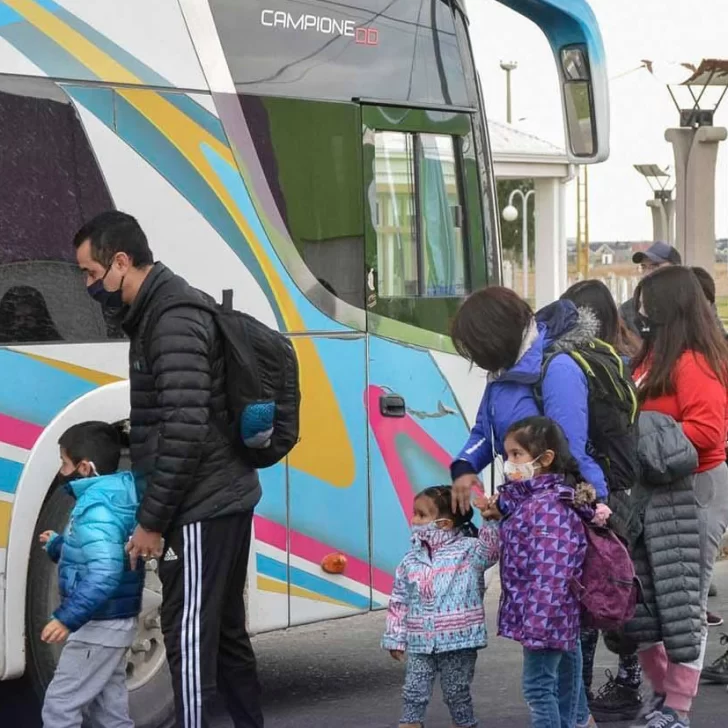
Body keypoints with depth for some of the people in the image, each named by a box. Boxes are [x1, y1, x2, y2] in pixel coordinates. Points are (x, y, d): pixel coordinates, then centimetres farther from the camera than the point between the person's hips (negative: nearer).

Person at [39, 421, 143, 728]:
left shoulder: (97, 508, -23)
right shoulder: (107, 498, 9)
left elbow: (104, 574, -34)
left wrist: (67, 618, -35)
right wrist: (56, 544, 35)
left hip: (99, 627, -11)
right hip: (111, 623, 11)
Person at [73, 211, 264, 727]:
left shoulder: (172, 321, -18)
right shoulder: (164, 311, 14)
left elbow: (186, 431, -23)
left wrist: (151, 521, -18)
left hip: (202, 509, -10)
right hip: (225, 499, 10)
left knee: (191, 636, -7)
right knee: (225, 631, 16)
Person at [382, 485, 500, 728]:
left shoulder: (469, 550, -4)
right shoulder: (412, 559, 6)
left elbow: (491, 546, -19)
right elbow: (399, 602, 10)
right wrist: (395, 638, 9)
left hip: (458, 641, -3)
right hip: (420, 643, 4)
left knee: (457, 696, 8)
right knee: (414, 695, 1)